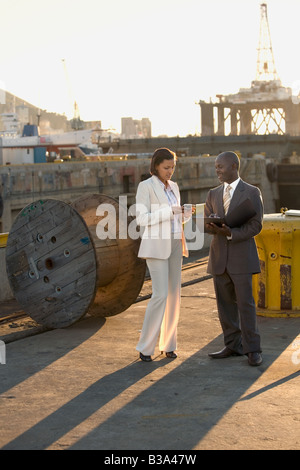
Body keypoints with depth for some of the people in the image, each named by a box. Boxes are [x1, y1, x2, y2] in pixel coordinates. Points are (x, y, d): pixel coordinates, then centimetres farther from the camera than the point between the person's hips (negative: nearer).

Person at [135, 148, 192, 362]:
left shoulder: (173, 187, 13)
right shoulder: (145, 187, -9)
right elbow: (142, 219, -16)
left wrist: (187, 212, -6)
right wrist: (171, 211, -23)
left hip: (173, 245, 7)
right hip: (156, 246, -7)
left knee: (174, 294, 4)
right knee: (161, 294, -15)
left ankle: (168, 343, 14)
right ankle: (146, 346, -4)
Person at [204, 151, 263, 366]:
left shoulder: (252, 193, -2)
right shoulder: (213, 194, 14)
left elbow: (256, 225, -8)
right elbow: (206, 222, 10)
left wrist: (231, 233, -20)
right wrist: (213, 226, -14)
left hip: (241, 257, -5)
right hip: (219, 257, 5)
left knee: (245, 303, -5)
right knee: (225, 303, 7)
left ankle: (253, 350, 2)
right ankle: (233, 346, 17)